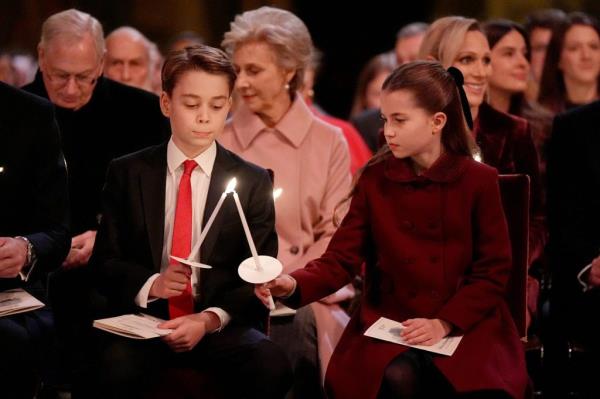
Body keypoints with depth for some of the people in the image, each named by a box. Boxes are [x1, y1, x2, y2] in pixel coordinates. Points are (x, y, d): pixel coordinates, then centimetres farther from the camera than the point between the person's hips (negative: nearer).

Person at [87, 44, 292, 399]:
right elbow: (105, 261, 8)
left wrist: (210, 319, -14)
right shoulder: (126, 174, 7)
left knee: (272, 367, -30)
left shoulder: (253, 182, 6)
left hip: (223, 324, 1)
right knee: (118, 367, -34)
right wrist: (150, 285, -13)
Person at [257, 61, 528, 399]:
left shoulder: (479, 181, -1)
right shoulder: (375, 178, 3)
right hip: (389, 322, 1)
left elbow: (493, 271, -1)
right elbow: (341, 259, -2)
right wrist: (294, 285, -23)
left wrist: (445, 323, -14)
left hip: (465, 323, -1)